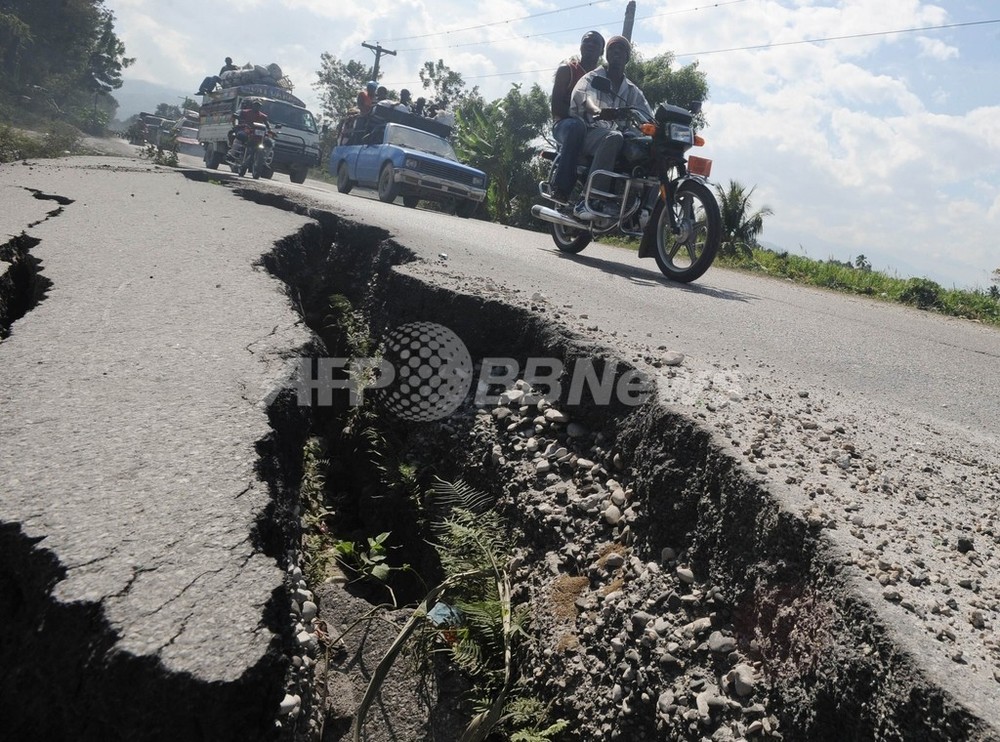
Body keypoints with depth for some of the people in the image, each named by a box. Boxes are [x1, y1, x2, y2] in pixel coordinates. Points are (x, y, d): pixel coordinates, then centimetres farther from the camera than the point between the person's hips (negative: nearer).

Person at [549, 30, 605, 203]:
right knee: (577, 126, -42)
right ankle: (560, 186, -47)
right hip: (564, 123, -5)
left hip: (595, 127, 5)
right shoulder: (567, 69, 11)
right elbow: (556, 105, -3)